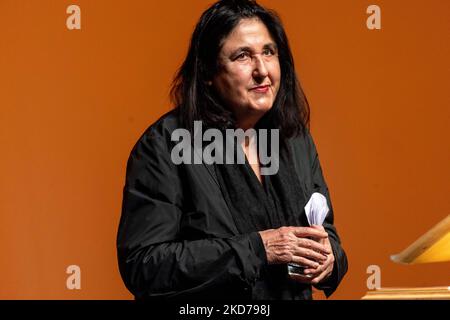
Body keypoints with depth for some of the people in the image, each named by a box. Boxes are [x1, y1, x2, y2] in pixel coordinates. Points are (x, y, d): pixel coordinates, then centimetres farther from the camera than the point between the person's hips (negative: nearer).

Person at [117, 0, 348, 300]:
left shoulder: (295, 139, 0)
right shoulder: (164, 145, -17)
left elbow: (324, 230, 10)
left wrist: (328, 259, -13)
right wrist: (255, 249, -27)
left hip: (295, 292, 5)